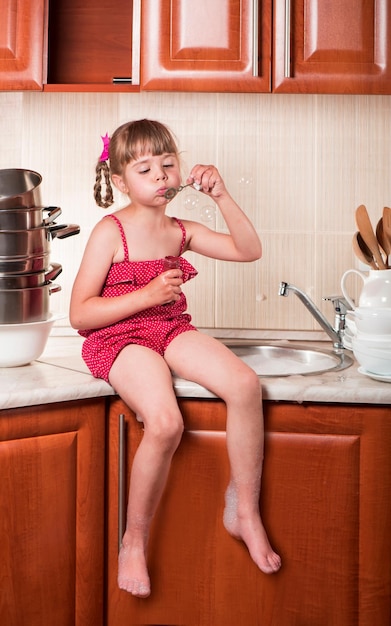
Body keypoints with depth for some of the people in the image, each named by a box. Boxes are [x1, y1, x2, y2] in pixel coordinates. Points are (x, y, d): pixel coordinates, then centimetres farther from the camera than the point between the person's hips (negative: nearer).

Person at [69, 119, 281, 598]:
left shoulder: (181, 231, 9)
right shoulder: (111, 232, -8)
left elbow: (249, 250, 9)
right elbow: (79, 314, -11)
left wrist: (221, 197, -3)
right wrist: (146, 295, -19)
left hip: (171, 330, 5)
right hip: (119, 337, -5)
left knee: (245, 384, -21)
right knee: (165, 422, -31)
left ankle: (244, 512, -3)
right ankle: (134, 541, -6)